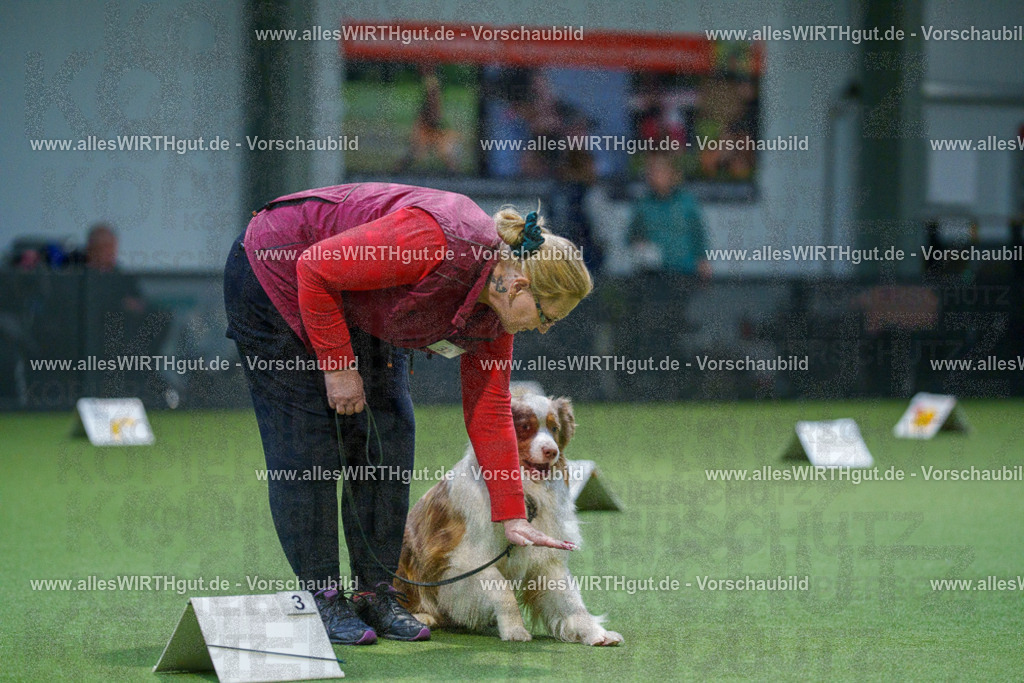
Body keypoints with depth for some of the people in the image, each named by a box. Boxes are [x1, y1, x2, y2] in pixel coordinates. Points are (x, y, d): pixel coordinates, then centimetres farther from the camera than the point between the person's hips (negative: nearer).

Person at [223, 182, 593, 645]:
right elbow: (316, 269, -29)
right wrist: (338, 364, -22)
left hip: (355, 307, 8)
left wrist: (512, 517, -2)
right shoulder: (438, 242, -36)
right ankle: (323, 598, -3)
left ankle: (376, 593, 8)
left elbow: (489, 412, -1)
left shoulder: (492, 315, -10)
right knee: (306, 443, -10)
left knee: (388, 432, 1)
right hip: (277, 276, -8)